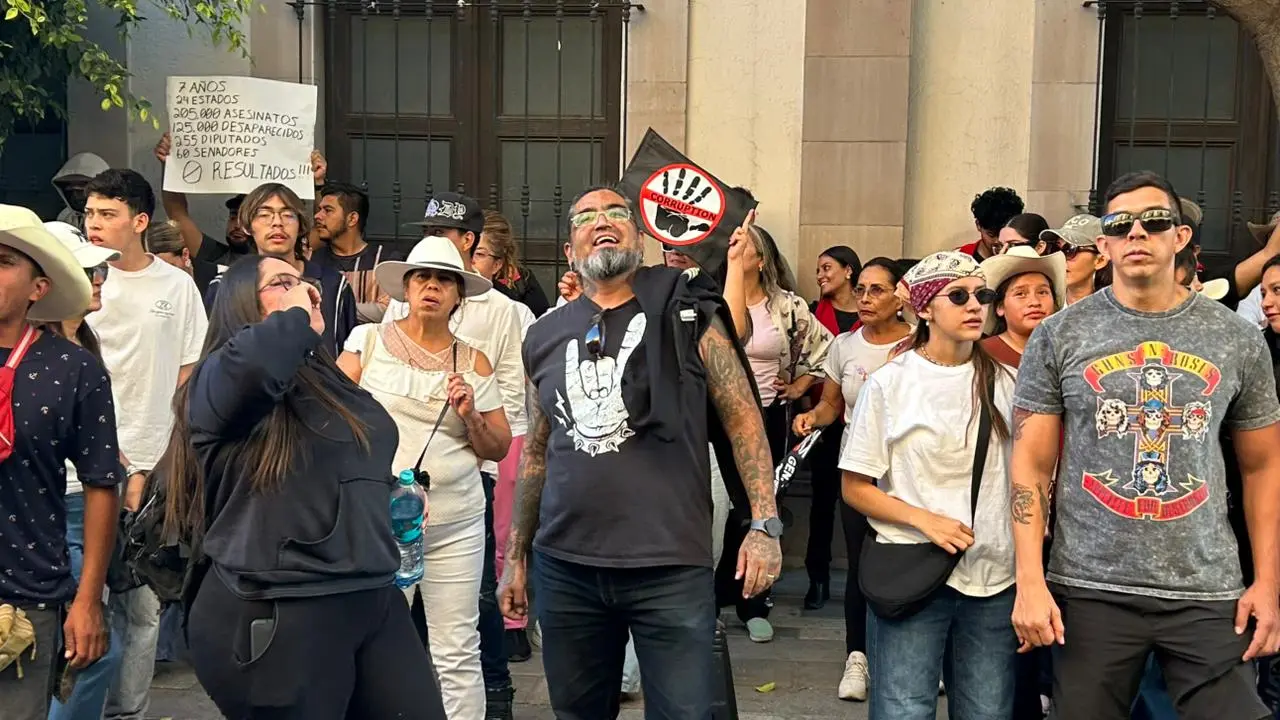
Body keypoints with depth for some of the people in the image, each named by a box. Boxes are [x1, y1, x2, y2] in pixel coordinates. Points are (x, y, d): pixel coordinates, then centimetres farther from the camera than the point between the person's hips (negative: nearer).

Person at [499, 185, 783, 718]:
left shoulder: (685, 313, -1)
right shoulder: (546, 336, 10)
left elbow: (742, 417, -3)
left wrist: (765, 524, -11)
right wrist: (515, 556, 16)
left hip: (671, 566, -3)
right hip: (565, 566, 4)